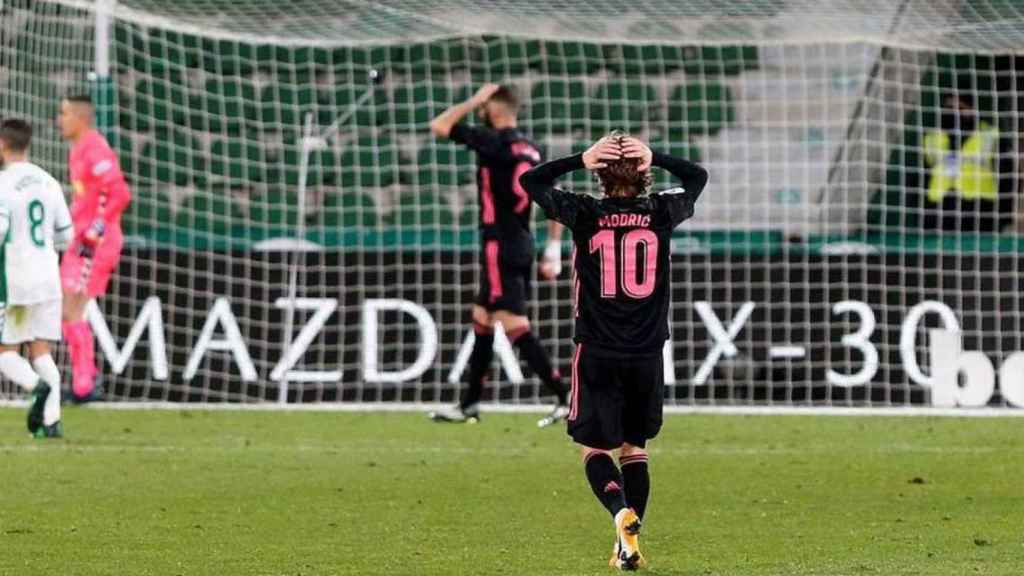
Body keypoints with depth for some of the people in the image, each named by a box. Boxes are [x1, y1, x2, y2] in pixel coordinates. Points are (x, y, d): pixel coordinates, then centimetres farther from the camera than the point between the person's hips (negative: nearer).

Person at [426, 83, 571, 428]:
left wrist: (474, 101, 1)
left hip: (500, 247, -9)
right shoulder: (531, 151, 12)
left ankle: (567, 398, -18)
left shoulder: (495, 142, -12)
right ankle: (469, 405, 26)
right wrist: (553, 252, 14)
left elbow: (439, 126, -10)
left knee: (515, 327, -12)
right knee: (482, 319, 19)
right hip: (522, 245, 9)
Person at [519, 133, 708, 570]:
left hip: (598, 353, -2)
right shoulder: (660, 213, -3)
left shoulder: (585, 214, -8)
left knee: (594, 447, 6)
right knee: (634, 447, 14)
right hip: (647, 353, 2)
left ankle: (622, 512, -22)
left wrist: (580, 160, 1)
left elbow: (531, 181, 8)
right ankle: (628, 547, 8)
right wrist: (654, 158, 5)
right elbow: (697, 177, 17)